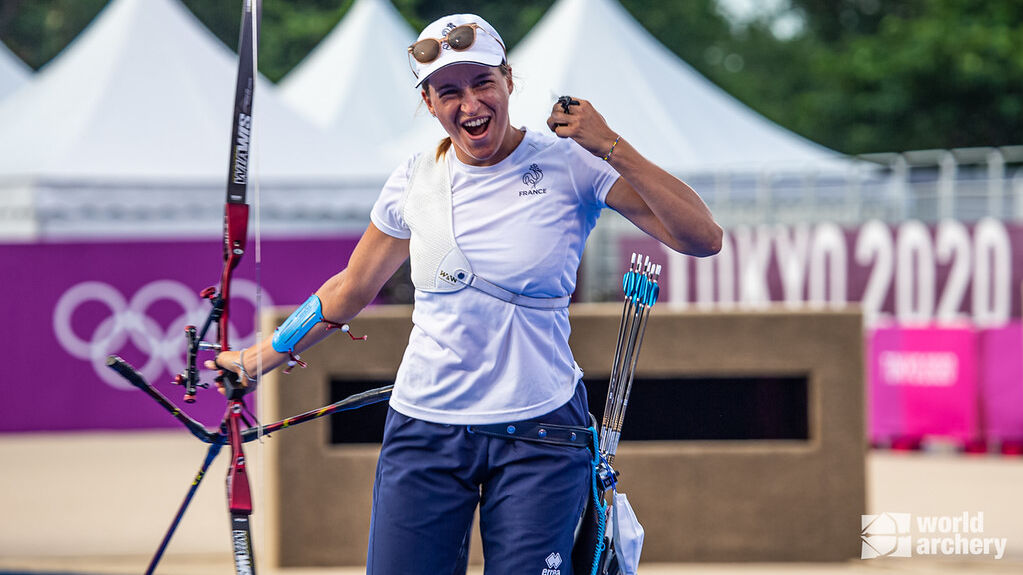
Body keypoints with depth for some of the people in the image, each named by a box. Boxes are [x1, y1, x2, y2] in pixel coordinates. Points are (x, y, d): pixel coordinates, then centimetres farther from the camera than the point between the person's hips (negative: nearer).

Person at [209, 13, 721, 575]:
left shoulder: (570, 164, -5)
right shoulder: (415, 181, 4)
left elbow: (702, 238, -12)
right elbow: (351, 289, 19)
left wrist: (613, 149, -20)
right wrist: (258, 359, 20)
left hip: (540, 433, -2)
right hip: (424, 431, 3)